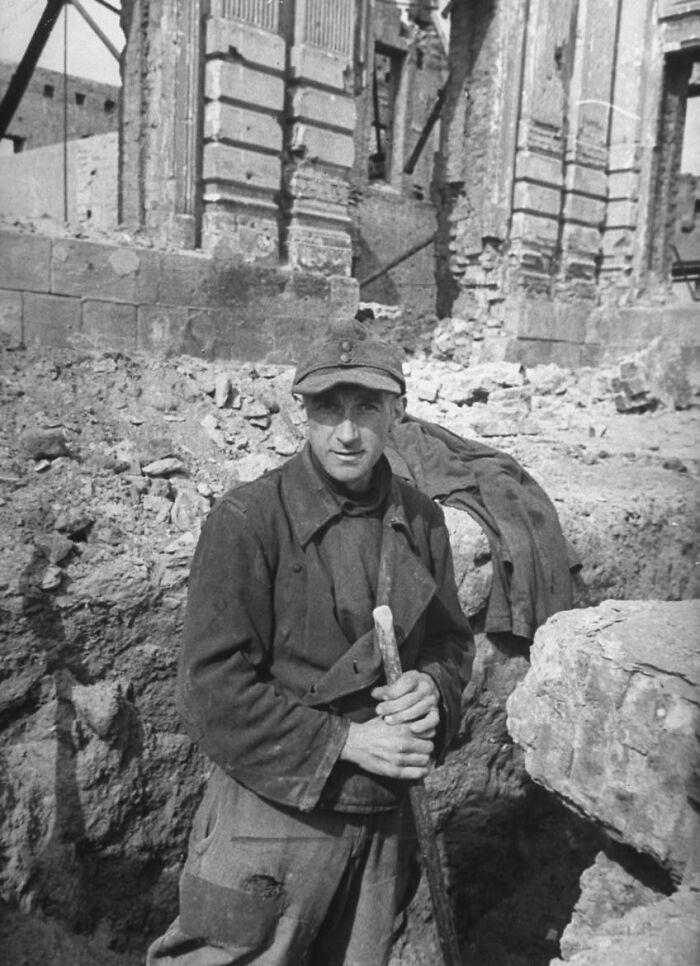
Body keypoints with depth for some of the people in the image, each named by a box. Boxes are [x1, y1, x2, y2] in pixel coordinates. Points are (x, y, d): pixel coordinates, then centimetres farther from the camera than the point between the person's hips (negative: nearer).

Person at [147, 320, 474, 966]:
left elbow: (451, 640, 13)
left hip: (384, 817, 6)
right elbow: (212, 688, -17)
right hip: (275, 813, -5)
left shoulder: (420, 519, 1)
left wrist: (432, 687, -9)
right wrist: (345, 741, -17)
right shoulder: (247, 520, -16)